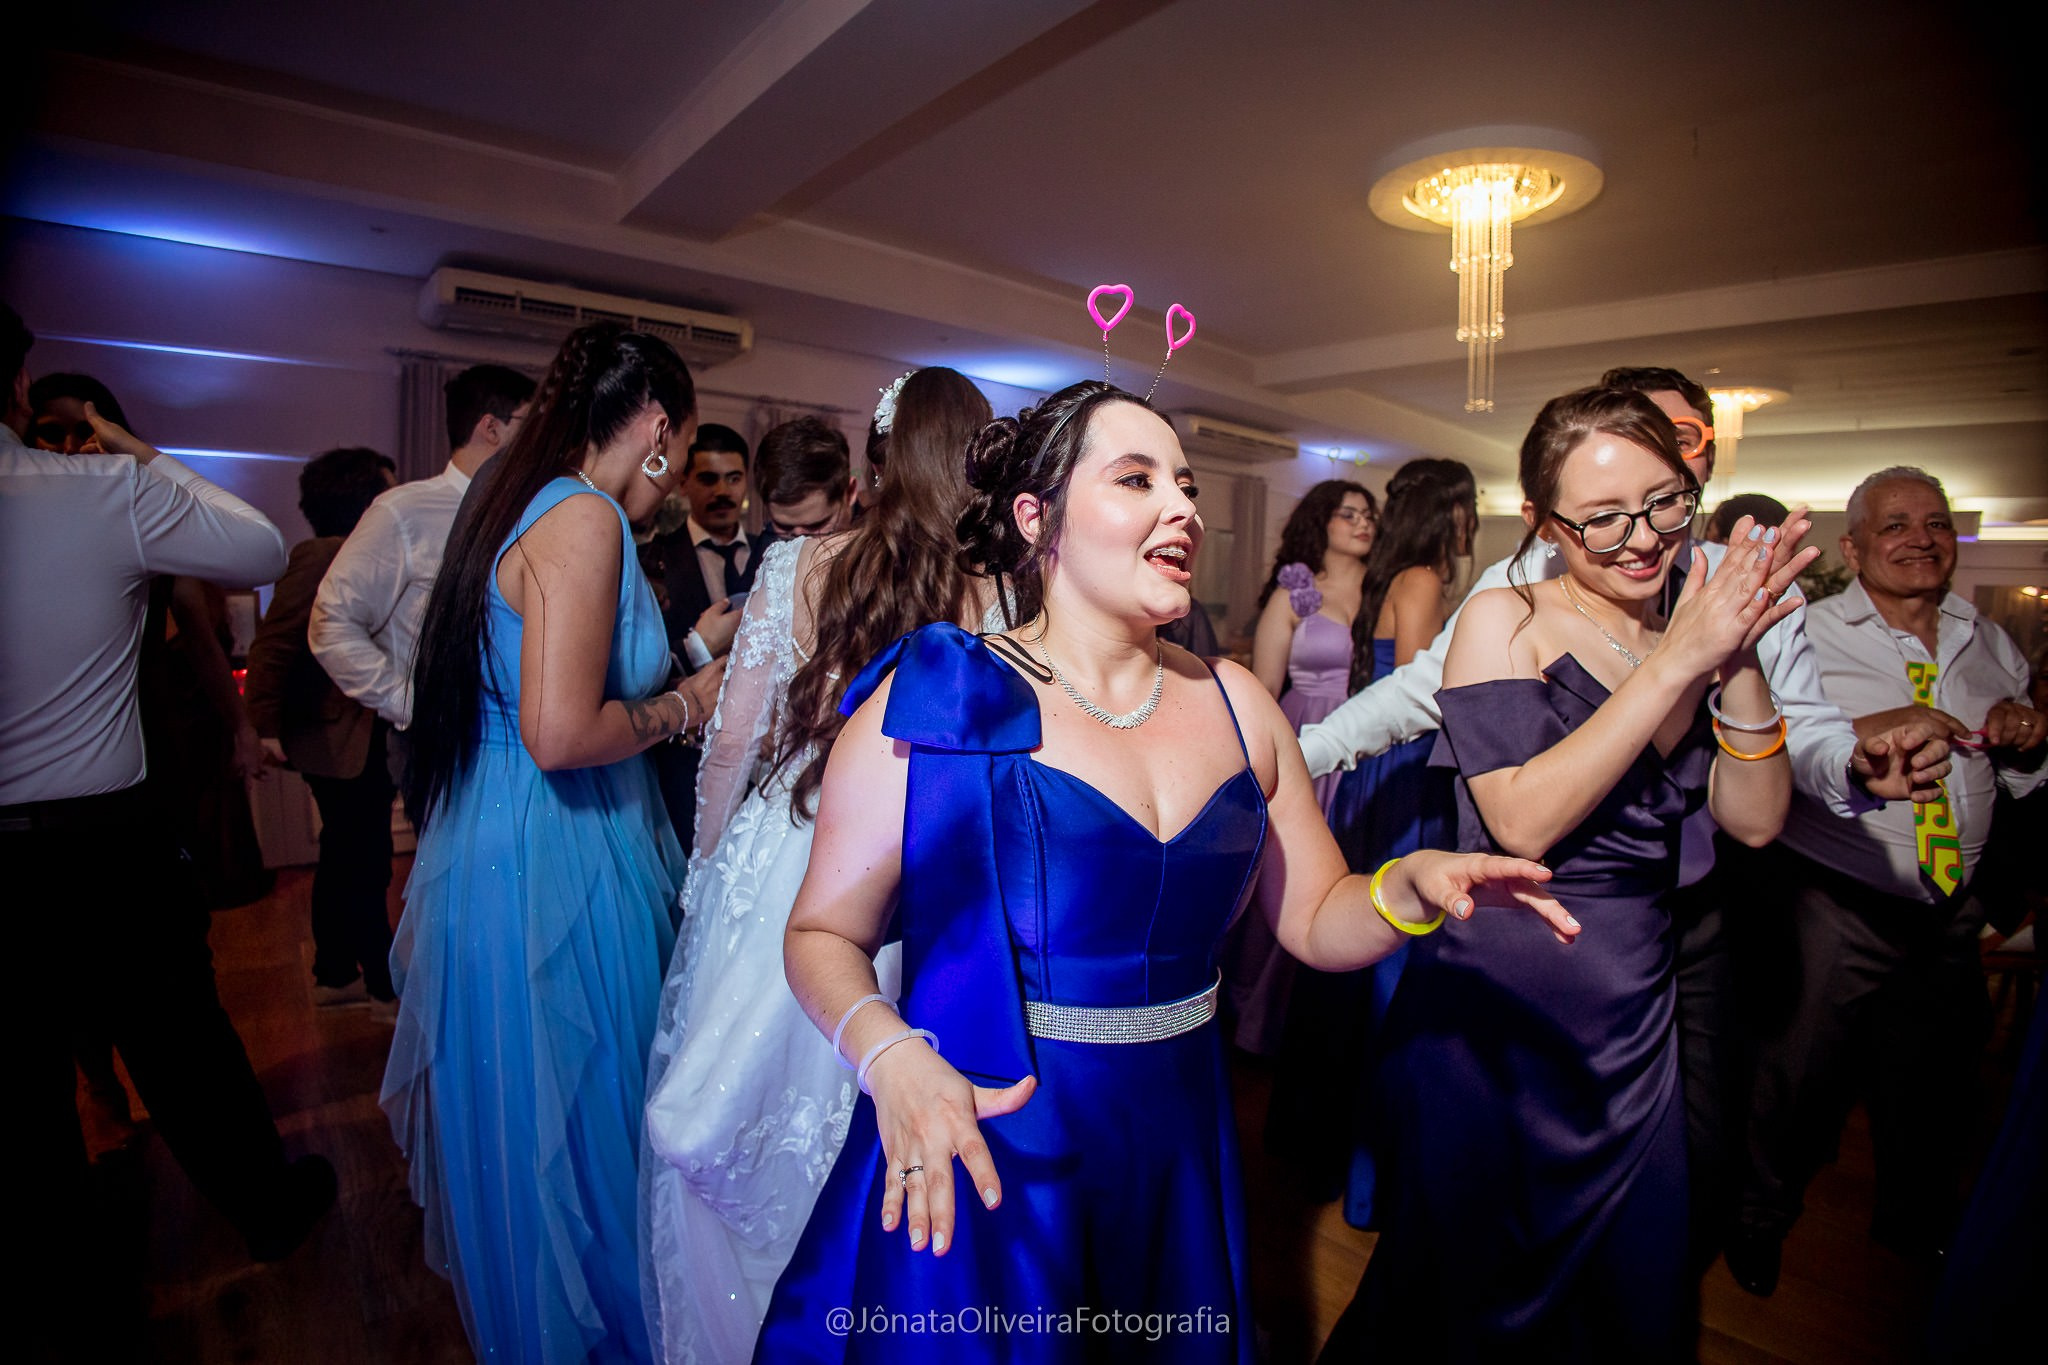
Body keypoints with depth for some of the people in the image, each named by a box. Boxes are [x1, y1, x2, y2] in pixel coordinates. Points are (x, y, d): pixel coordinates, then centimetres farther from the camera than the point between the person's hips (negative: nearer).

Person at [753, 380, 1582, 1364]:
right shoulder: (934, 700, -13)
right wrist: (888, 1053, -25)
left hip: (1174, 1154, 5)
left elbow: (1315, 919, 5)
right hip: (978, 1162, -4)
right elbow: (824, 933, -8)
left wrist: (1413, 885, -14)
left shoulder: (1234, 703, 1)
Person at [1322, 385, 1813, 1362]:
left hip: (1634, 1011, 5)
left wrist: (1737, 660, -15)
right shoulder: (1505, 621, -11)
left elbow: (1755, 821, -3)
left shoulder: (1693, 634, 5)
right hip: (1495, 1003, -5)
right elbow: (1523, 821, -23)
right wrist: (1676, 663, -22)